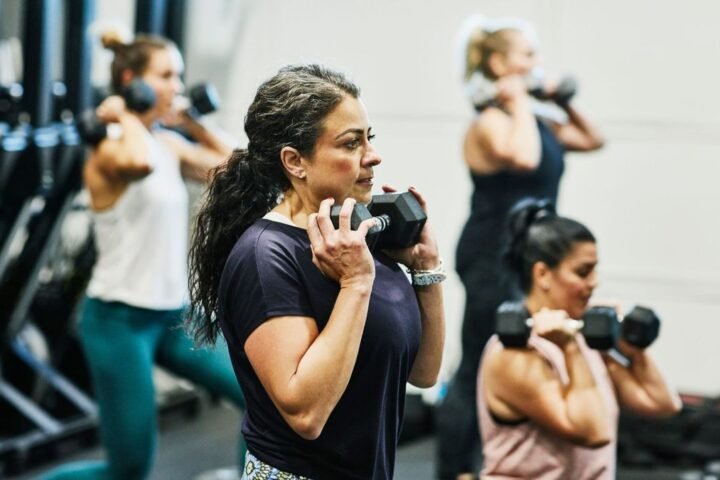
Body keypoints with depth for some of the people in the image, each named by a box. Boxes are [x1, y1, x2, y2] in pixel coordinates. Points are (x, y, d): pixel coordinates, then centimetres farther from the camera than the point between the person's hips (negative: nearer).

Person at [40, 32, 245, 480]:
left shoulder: (168, 144, 7)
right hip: (120, 319, -8)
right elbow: (140, 163, -41)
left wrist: (192, 122, 8)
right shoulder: (109, 151, -16)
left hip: (174, 313, 8)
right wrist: (126, 116, -22)